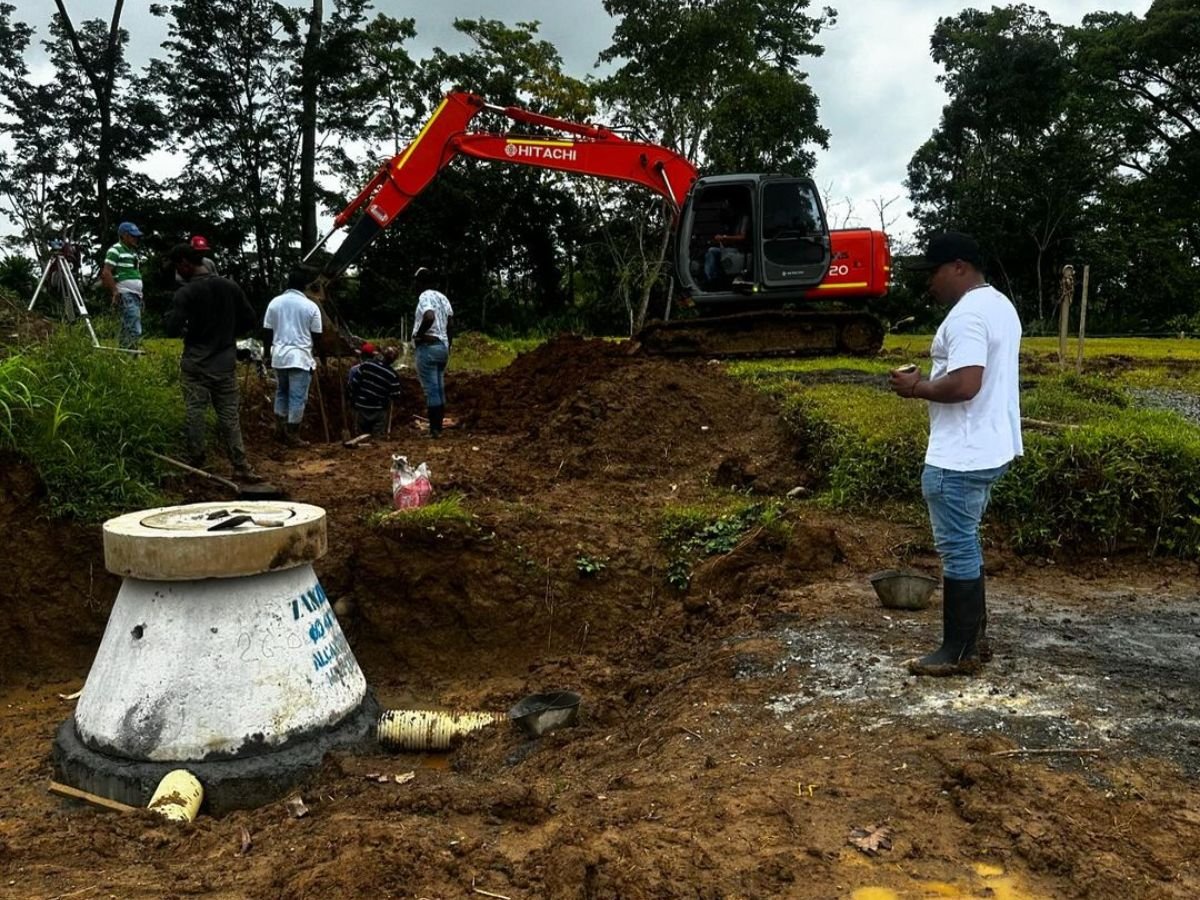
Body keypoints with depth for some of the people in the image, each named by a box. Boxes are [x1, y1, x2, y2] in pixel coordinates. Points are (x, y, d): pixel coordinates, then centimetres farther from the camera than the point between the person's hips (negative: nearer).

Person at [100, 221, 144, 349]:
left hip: (136, 296, 9)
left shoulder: (132, 251, 22)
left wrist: (140, 294, 17)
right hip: (125, 295, -9)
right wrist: (115, 292, -16)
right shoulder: (115, 250, -4)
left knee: (127, 331, 11)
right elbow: (106, 273, -11)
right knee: (134, 331, -19)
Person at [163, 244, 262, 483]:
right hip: (225, 363, 4)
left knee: (195, 414, 5)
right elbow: (249, 320, 7)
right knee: (229, 415, 6)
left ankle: (196, 465, 12)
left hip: (196, 364, -3)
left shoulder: (185, 293, -11)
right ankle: (240, 466, 2)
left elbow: (173, 329, -14)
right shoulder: (230, 287, 3)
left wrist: (167, 319, 8)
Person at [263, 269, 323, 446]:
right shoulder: (311, 306, -5)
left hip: (279, 355, 4)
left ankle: (280, 430, 23)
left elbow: (268, 332, 6)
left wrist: (267, 355, 15)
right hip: (300, 357, -4)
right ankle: (292, 436, 4)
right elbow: (316, 335, -2)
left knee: (281, 392, 19)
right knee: (297, 397, 1)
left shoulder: (275, 302, 3)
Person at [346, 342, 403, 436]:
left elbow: (353, 384, -7)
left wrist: (352, 398, 8)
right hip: (379, 411, -2)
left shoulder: (366, 365, -12)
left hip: (361, 408, 2)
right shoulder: (392, 375, -14)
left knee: (363, 436, 15)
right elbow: (396, 396, -9)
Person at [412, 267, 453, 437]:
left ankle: (434, 430, -6)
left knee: (431, 389, -7)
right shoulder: (442, 297, 13)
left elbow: (429, 317, -31)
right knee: (439, 388, 12)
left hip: (427, 347, -8)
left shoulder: (425, 297, -13)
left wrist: (418, 334, -17)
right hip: (442, 346, 8)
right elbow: (450, 321, 14)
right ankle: (438, 427, 16)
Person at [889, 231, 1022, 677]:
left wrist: (917, 387, -13)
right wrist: (930, 379, 13)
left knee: (958, 550, -2)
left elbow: (964, 385, -29)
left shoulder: (967, 314, -19)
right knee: (966, 546, 18)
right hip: (987, 449, 11)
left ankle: (959, 652, 8)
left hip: (960, 457, -11)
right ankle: (974, 638, 27)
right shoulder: (999, 305, 15)